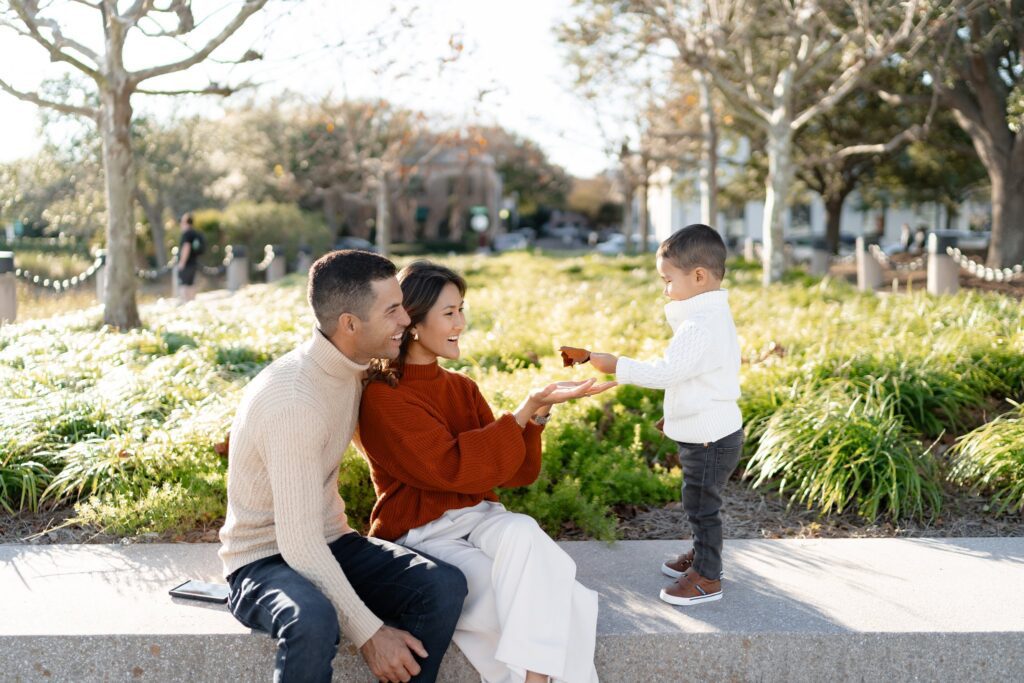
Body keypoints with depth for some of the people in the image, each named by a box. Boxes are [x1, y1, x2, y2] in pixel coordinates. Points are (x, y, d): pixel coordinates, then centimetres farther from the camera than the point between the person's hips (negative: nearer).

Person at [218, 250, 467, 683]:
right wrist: (367, 632, -26)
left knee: (444, 586, -18)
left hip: (329, 543, 7)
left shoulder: (353, 369, 0)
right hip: (265, 561, -7)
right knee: (313, 620, -40)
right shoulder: (293, 401, -27)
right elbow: (298, 543, -28)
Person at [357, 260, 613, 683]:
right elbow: (452, 468, -20)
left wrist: (538, 412, -11)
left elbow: (516, 473, 6)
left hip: (478, 518, 5)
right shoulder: (382, 398, -11)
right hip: (420, 535, -5)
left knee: (523, 532, -33)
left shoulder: (462, 388, 10)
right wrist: (524, 411, -18)